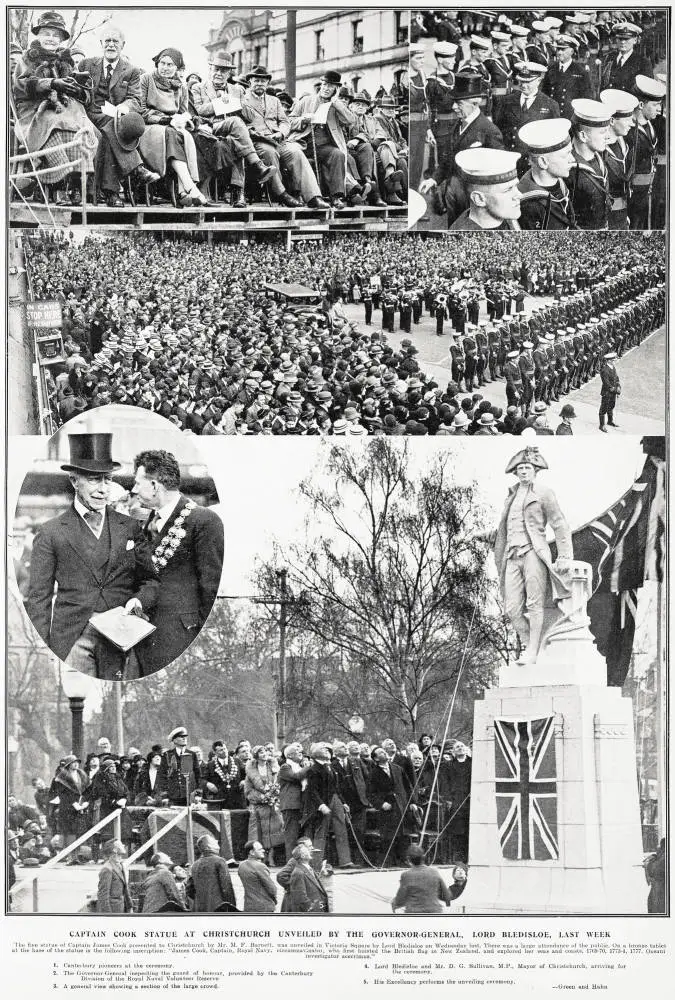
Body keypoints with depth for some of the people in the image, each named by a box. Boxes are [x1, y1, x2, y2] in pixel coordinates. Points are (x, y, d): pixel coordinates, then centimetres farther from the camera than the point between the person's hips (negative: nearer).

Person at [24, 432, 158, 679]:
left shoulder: (130, 528, 12)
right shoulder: (51, 533, 4)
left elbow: (150, 579, 17)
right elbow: (39, 598, 3)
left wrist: (140, 600, -5)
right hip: (71, 641, -2)